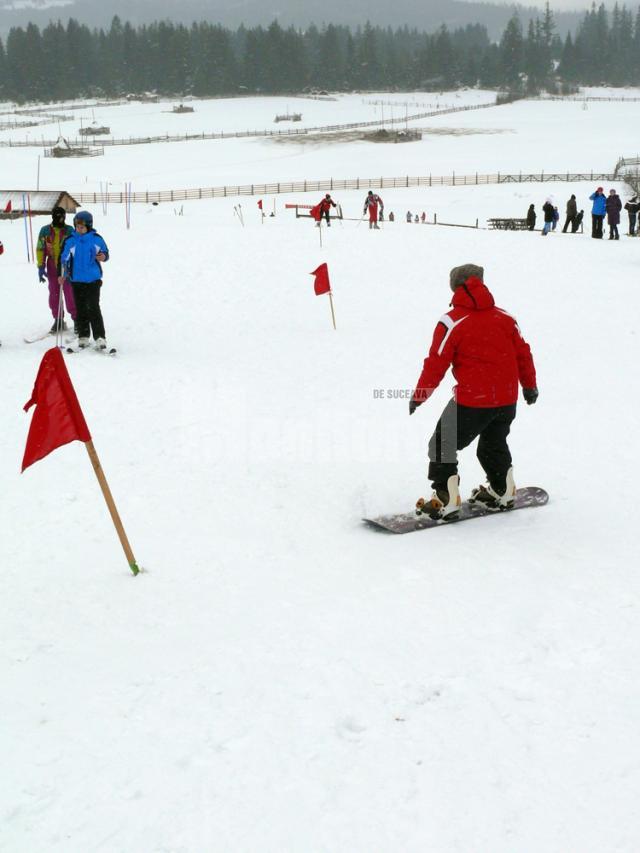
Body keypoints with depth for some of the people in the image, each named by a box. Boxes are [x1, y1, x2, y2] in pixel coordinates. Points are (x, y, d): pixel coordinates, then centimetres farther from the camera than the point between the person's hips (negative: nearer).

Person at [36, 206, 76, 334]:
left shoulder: (69, 230, -3)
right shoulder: (45, 231, 0)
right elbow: (40, 249, 4)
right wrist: (41, 267, -1)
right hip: (52, 267, 2)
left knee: (70, 294, -5)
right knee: (54, 294, 7)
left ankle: (76, 319, 6)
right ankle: (58, 320, 18)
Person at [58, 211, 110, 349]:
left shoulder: (96, 239, -3)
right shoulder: (69, 241, 1)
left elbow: (105, 253, 7)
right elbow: (63, 258, 7)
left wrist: (103, 257, -15)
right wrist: (61, 274, 1)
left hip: (93, 279, -3)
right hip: (77, 280, 3)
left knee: (93, 308, -8)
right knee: (80, 309, 8)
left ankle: (100, 337, -5)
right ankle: (83, 337, 16)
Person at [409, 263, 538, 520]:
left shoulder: (451, 322, -9)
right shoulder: (504, 317, 7)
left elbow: (436, 364, -9)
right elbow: (523, 353, 14)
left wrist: (419, 395, 3)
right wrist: (530, 384, 28)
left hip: (473, 400, -6)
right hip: (508, 399, 6)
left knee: (443, 444, 6)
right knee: (494, 443, 28)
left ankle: (445, 499, 1)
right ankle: (502, 492, 37)